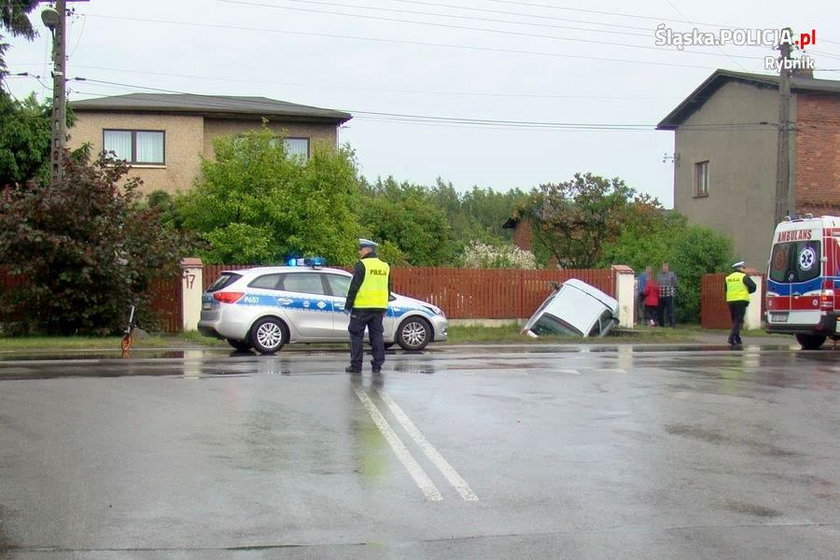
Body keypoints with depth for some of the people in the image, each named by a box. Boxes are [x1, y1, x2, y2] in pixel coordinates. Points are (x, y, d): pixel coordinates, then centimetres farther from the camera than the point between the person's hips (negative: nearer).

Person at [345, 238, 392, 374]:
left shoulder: (361, 265, -9)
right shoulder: (384, 266, 13)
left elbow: (354, 286, -11)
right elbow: (388, 288, 19)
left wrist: (348, 305, -6)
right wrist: (385, 307, 25)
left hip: (362, 307, -6)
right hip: (379, 307, 6)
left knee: (356, 335, 1)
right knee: (377, 335, 9)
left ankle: (356, 365, -1)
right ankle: (377, 365, 8)